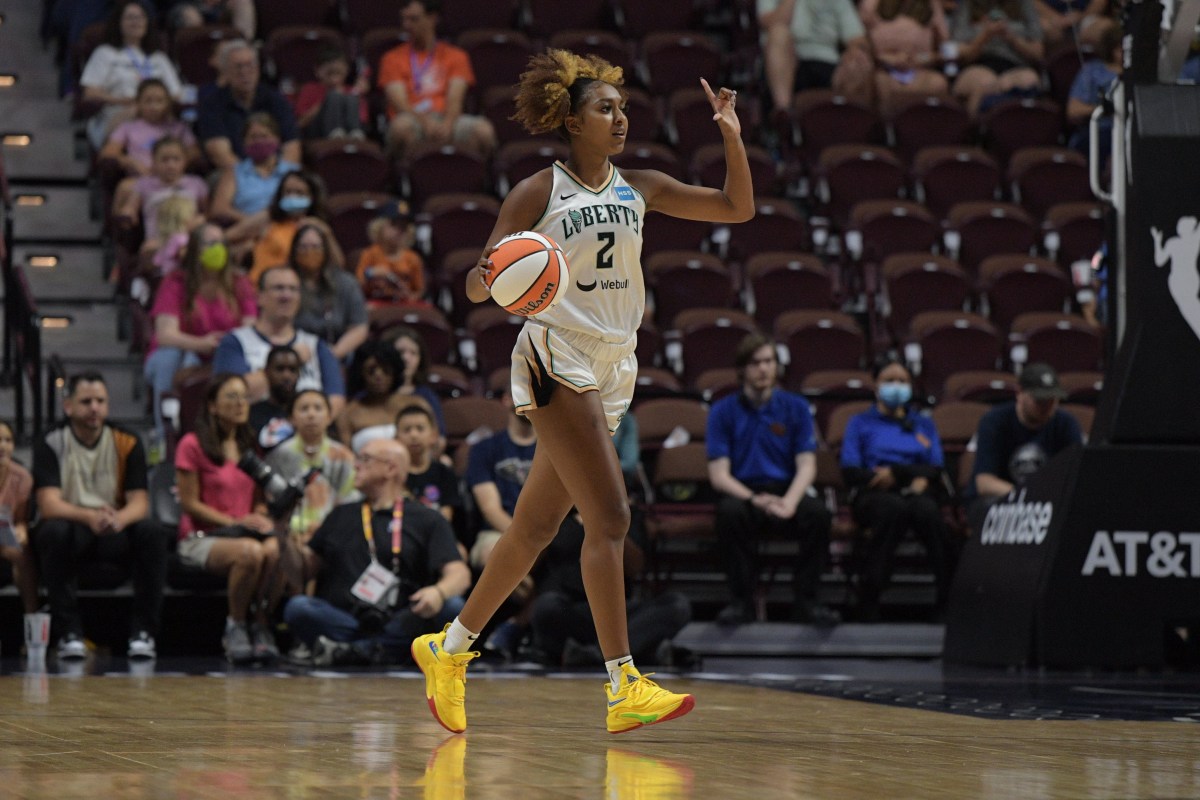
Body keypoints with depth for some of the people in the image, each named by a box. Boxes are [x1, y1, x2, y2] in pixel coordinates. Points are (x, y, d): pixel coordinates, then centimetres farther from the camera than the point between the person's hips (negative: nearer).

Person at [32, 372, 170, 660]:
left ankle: (143, 631, -21)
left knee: (153, 533, -29)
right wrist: (90, 517, -36)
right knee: (54, 532, -36)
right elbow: (49, 505, -16)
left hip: (116, 532, 2)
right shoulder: (50, 444, -5)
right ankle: (69, 633, -29)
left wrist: (119, 519, -33)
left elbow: (139, 502, -7)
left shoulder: (127, 443, 0)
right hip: (71, 529, -2)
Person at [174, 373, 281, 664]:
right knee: (250, 552, -37)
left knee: (274, 550, -32)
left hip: (246, 532, 5)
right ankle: (235, 628, -18)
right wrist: (234, 522, -14)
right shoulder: (193, 445, -3)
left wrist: (260, 517, -4)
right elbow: (190, 503, -6)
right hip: (201, 537, -5)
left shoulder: (250, 446, 16)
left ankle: (262, 627, -21)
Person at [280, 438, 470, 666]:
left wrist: (439, 592, -23)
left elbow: (459, 574, 0)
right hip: (342, 619, 1)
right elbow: (309, 565, 21)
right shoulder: (342, 516, 26)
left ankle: (355, 651, -34)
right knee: (298, 607, -27)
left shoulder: (427, 520, 13)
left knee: (452, 607, -30)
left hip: (398, 624, -1)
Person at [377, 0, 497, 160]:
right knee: (402, 126, -40)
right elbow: (399, 103, -2)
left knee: (484, 130, -32)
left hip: (447, 121, 1)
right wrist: (425, 121, -22)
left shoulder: (455, 56, 17)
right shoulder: (393, 58, 14)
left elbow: (455, 100, 1)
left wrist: (447, 124, -22)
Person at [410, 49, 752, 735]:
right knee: (610, 516, -17)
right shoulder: (537, 194, -4)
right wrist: (493, 275, -27)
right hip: (557, 359, -7)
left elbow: (738, 207, 13)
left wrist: (732, 135, 1)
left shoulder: (640, 189, 11)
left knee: (537, 527, 11)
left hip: (615, 369, 7)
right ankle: (625, 687, -19)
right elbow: (477, 288, -4)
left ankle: (451, 647, 26)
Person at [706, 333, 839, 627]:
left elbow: (806, 466, -1)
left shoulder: (795, 407, 7)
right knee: (730, 514, -37)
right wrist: (755, 499, -25)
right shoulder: (723, 411, 3)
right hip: (741, 493, -1)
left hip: (786, 492, 1)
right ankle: (741, 601, -22)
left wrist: (789, 501, -23)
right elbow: (718, 475, -5)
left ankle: (805, 600, -20)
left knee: (818, 513, -32)